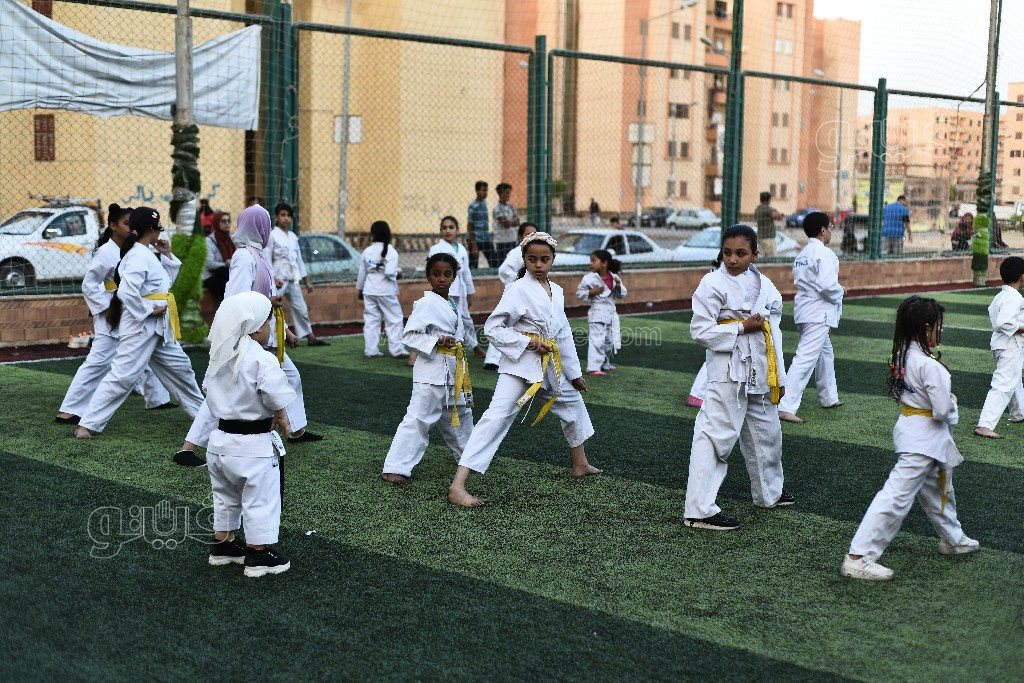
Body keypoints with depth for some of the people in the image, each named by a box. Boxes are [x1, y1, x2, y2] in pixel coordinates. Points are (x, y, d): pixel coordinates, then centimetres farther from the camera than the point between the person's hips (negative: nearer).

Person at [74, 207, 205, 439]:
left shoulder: (146, 254, 13)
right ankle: (87, 424, -7)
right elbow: (127, 292, -30)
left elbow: (163, 283, 23)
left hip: (157, 328, 10)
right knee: (123, 375, -11)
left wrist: (167, 256, 13)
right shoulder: (139, 256, -18)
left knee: (179, 367, 20)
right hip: (140, 325, -10)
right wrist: (148, 310, -19)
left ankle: (200, 411, 34)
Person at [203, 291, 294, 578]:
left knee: (225, 496, 23)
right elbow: (276, 400, -21)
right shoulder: (262, 360, -20)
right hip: (253, 445, -8)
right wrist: (282, 420, 0)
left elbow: (211, 393, 11)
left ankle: (222, 546, 34)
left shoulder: (219, 357, 3)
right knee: (260, 500, 5)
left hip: (221, 438, 8)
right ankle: (258, 556, 11)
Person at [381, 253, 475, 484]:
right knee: (418, 418, -14)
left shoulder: (451, 306, 13)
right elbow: (409, 335, -16)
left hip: (453, 370, 9)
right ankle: (395, 468, -14)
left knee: (460, 413, 23)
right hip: (431, 370, -9)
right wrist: (437, 341, -25)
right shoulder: (425, 304, -12)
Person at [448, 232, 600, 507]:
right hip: (520, 365, -8)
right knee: (497, 417, -19)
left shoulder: (556, 291, 10)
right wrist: (528, 342, -19)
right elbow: (492, 328, -15)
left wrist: (574, 373, 21)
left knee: (573, 402, 24)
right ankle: (458, 486, -26)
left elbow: (564, 334, 18)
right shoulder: (518, 290, -11)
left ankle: (580, 464, 47)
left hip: (550, 366, 8)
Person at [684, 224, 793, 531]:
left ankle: (769, 492, 43)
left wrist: (779, 377, 13)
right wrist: (743, 327, -16)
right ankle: (700, 509, -9)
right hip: (728, 372, -7)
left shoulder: (765, 285, 8)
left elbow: (773, 332, 13)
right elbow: (700, 331, -14)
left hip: (760, 373, 7)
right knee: (714, 436, -11)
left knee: (767, 434, 22)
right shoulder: (713, 284, -11)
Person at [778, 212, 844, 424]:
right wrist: (838, 295, -4)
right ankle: (785, 407, -18)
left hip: (803, 309, 10)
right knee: (805, 359, -12)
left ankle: (829, 397, 40)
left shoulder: (802, 254, 12)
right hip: (818, 312, -10)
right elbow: (828, 285, -25)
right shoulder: (824, 254, -15)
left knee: (825, 351, 26)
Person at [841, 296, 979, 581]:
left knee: (938, 487, 28)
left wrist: (945, 403, 8)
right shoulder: (930, 366, -25)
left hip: (909, 426, 10)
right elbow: (943, 410, -24)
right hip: (925, 437, -10)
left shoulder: (901, 355, 1)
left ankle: (952, 539, 49)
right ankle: (858, 558, -10)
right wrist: (952, 406, -2)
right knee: (897, 495, -9)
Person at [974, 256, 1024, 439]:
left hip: (1002, 343, 11)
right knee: (1003, 386, -14)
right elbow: (1003, 323, -30)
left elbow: (992, 310, 23)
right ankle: (985, 426, -21)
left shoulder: (1001, 296, 8)